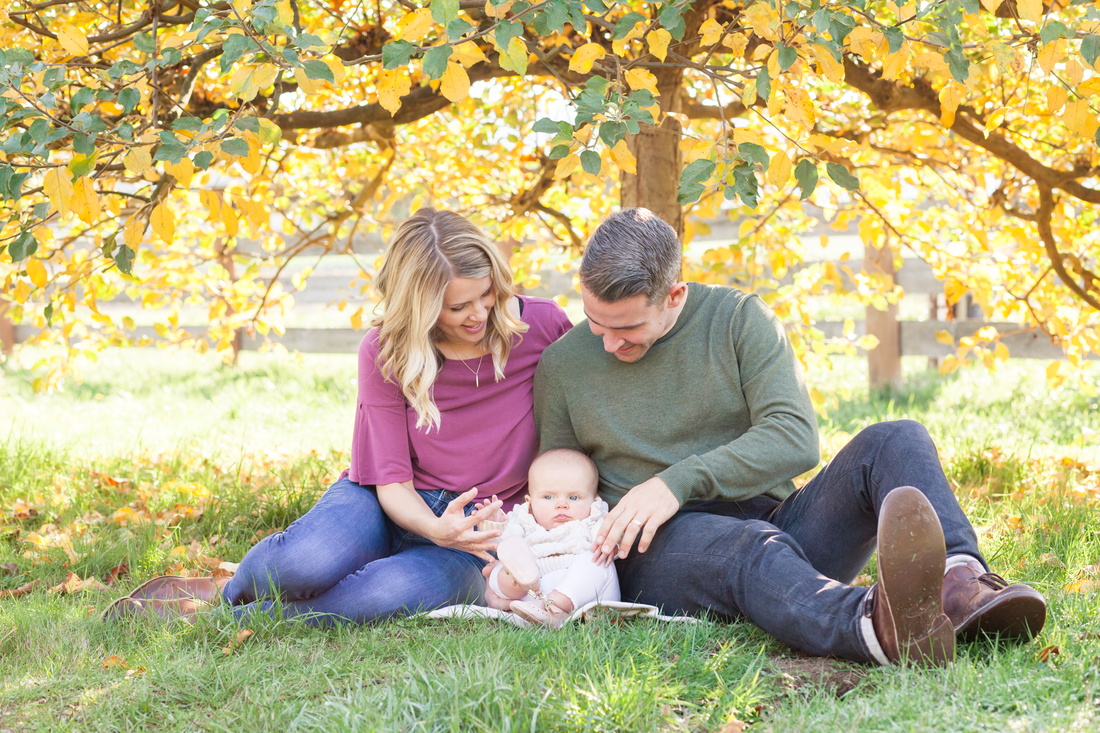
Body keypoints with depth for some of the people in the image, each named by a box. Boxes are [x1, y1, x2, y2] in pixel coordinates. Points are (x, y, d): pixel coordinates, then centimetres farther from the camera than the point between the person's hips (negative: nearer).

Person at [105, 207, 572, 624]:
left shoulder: (542, 326, -11)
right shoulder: (385, 350, -10)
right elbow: (391, 480, -11)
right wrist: (435, 528, -33)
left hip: (480, 532, 0)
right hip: (391, 505, 0)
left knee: (394, 592, -39)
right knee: (308, 559, -38)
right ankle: (230, 589, -1)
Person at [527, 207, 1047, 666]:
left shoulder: (740, 318, 3)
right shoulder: (562, 365, 8)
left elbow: (795, 439, -9)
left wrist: (678, 482, -19)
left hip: (771, 518, 3)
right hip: (658, 548, -2)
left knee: (896, 442, -20)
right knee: (752, 545, -38)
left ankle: (960, 583, -49)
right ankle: (872, 627, -71)